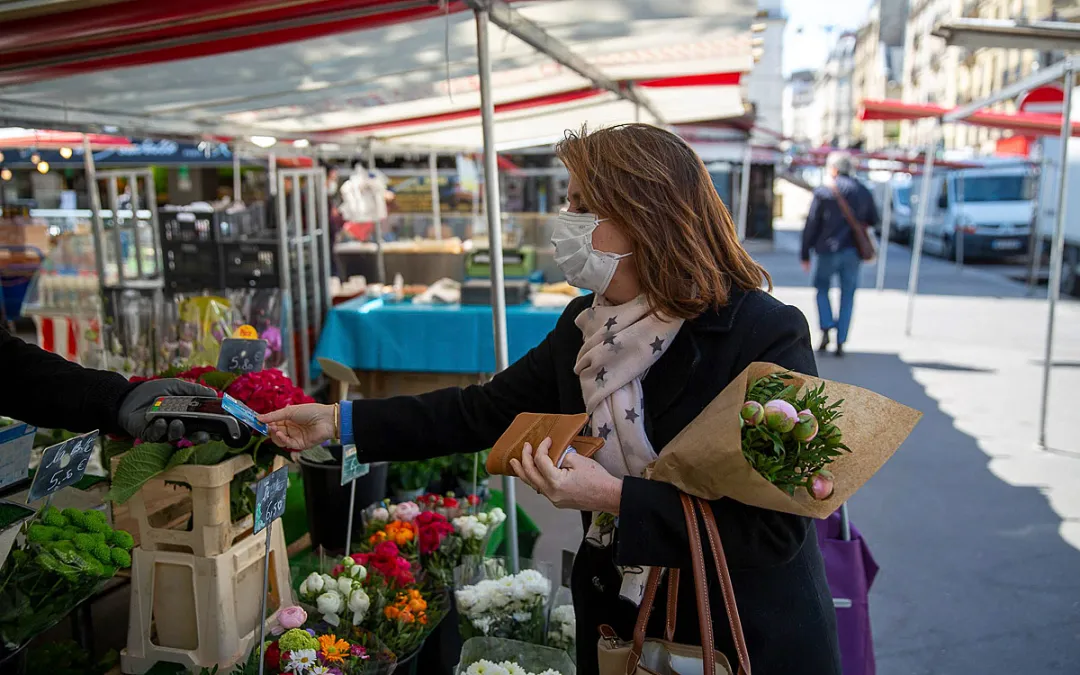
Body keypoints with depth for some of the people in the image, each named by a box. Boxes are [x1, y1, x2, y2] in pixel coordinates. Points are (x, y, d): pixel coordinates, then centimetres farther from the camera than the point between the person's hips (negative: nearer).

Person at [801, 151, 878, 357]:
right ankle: (840, 342, 6)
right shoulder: (863, 191, 7)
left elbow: (811, 226, -6)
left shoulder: (823, 192, -5)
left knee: (822, 288, 16)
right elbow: (873, 220, 17)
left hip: (828, 250, -3)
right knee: (848, 295, 9)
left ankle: (826, 329, -3)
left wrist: (805, 255, 0)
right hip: (852, 252, 3)